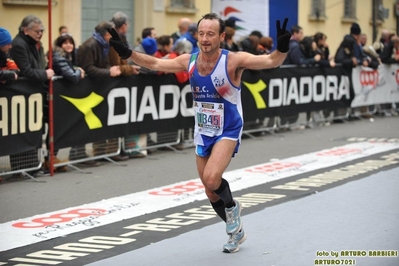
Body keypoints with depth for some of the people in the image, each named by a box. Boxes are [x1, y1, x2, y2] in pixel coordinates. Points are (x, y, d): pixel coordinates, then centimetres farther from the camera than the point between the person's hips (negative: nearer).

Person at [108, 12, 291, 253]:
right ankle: (237, 231, 37)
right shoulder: (189, 61, -5)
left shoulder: (233, 61, -20)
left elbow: (271, 61, -30)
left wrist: (282, 49, -50)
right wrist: (127, 53, -4)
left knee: (211, 179, -27)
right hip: (203, 133, 6)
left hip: (228, 132, -5)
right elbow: (155, 64, 5)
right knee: (212, 193, 13)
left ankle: (232, 207, 6)